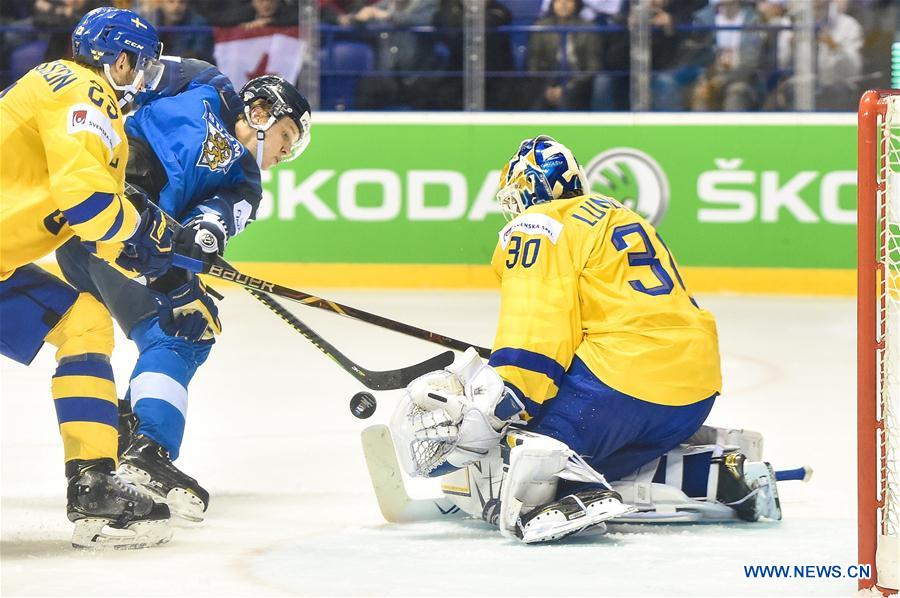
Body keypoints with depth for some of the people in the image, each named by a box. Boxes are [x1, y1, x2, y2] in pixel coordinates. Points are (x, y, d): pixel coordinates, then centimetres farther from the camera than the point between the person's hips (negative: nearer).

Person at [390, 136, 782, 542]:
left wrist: (489, 409, -20)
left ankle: (577, 494, -42)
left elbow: (534, 330, -14)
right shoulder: (621, 217, 28)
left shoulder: (536, 228, 1)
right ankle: (713, 473, 9)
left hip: (619, 381, -8)